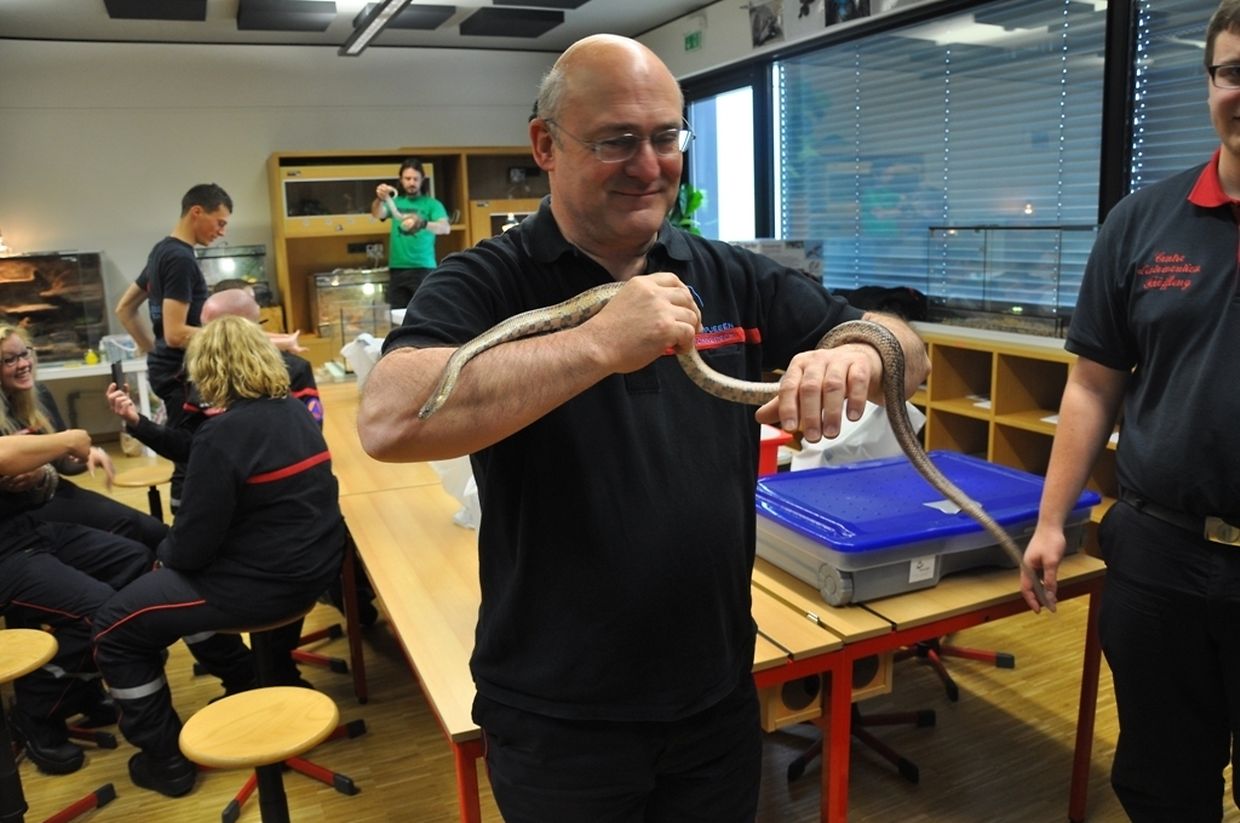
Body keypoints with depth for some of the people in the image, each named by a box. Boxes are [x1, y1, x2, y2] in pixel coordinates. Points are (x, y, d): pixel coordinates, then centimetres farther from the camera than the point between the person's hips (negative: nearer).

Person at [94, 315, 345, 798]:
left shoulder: (222, 433, -21)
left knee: (113, 628, 9)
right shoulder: (295, 411, 5)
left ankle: (165, 758, 18)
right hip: (309, 566, 9)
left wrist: (164, 554, 6)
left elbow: (194, 542, -18)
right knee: (166, 571, 31)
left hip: (267, 583, -9)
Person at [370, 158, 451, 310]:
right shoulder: (395, 202, 12)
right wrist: (380, 199, -27)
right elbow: (377, 214, -4)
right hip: (397, 269, 3)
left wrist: (422, 224, -34)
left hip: (423, 268, -3)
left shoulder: (432, 204, 2)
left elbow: (445, 228, -13)